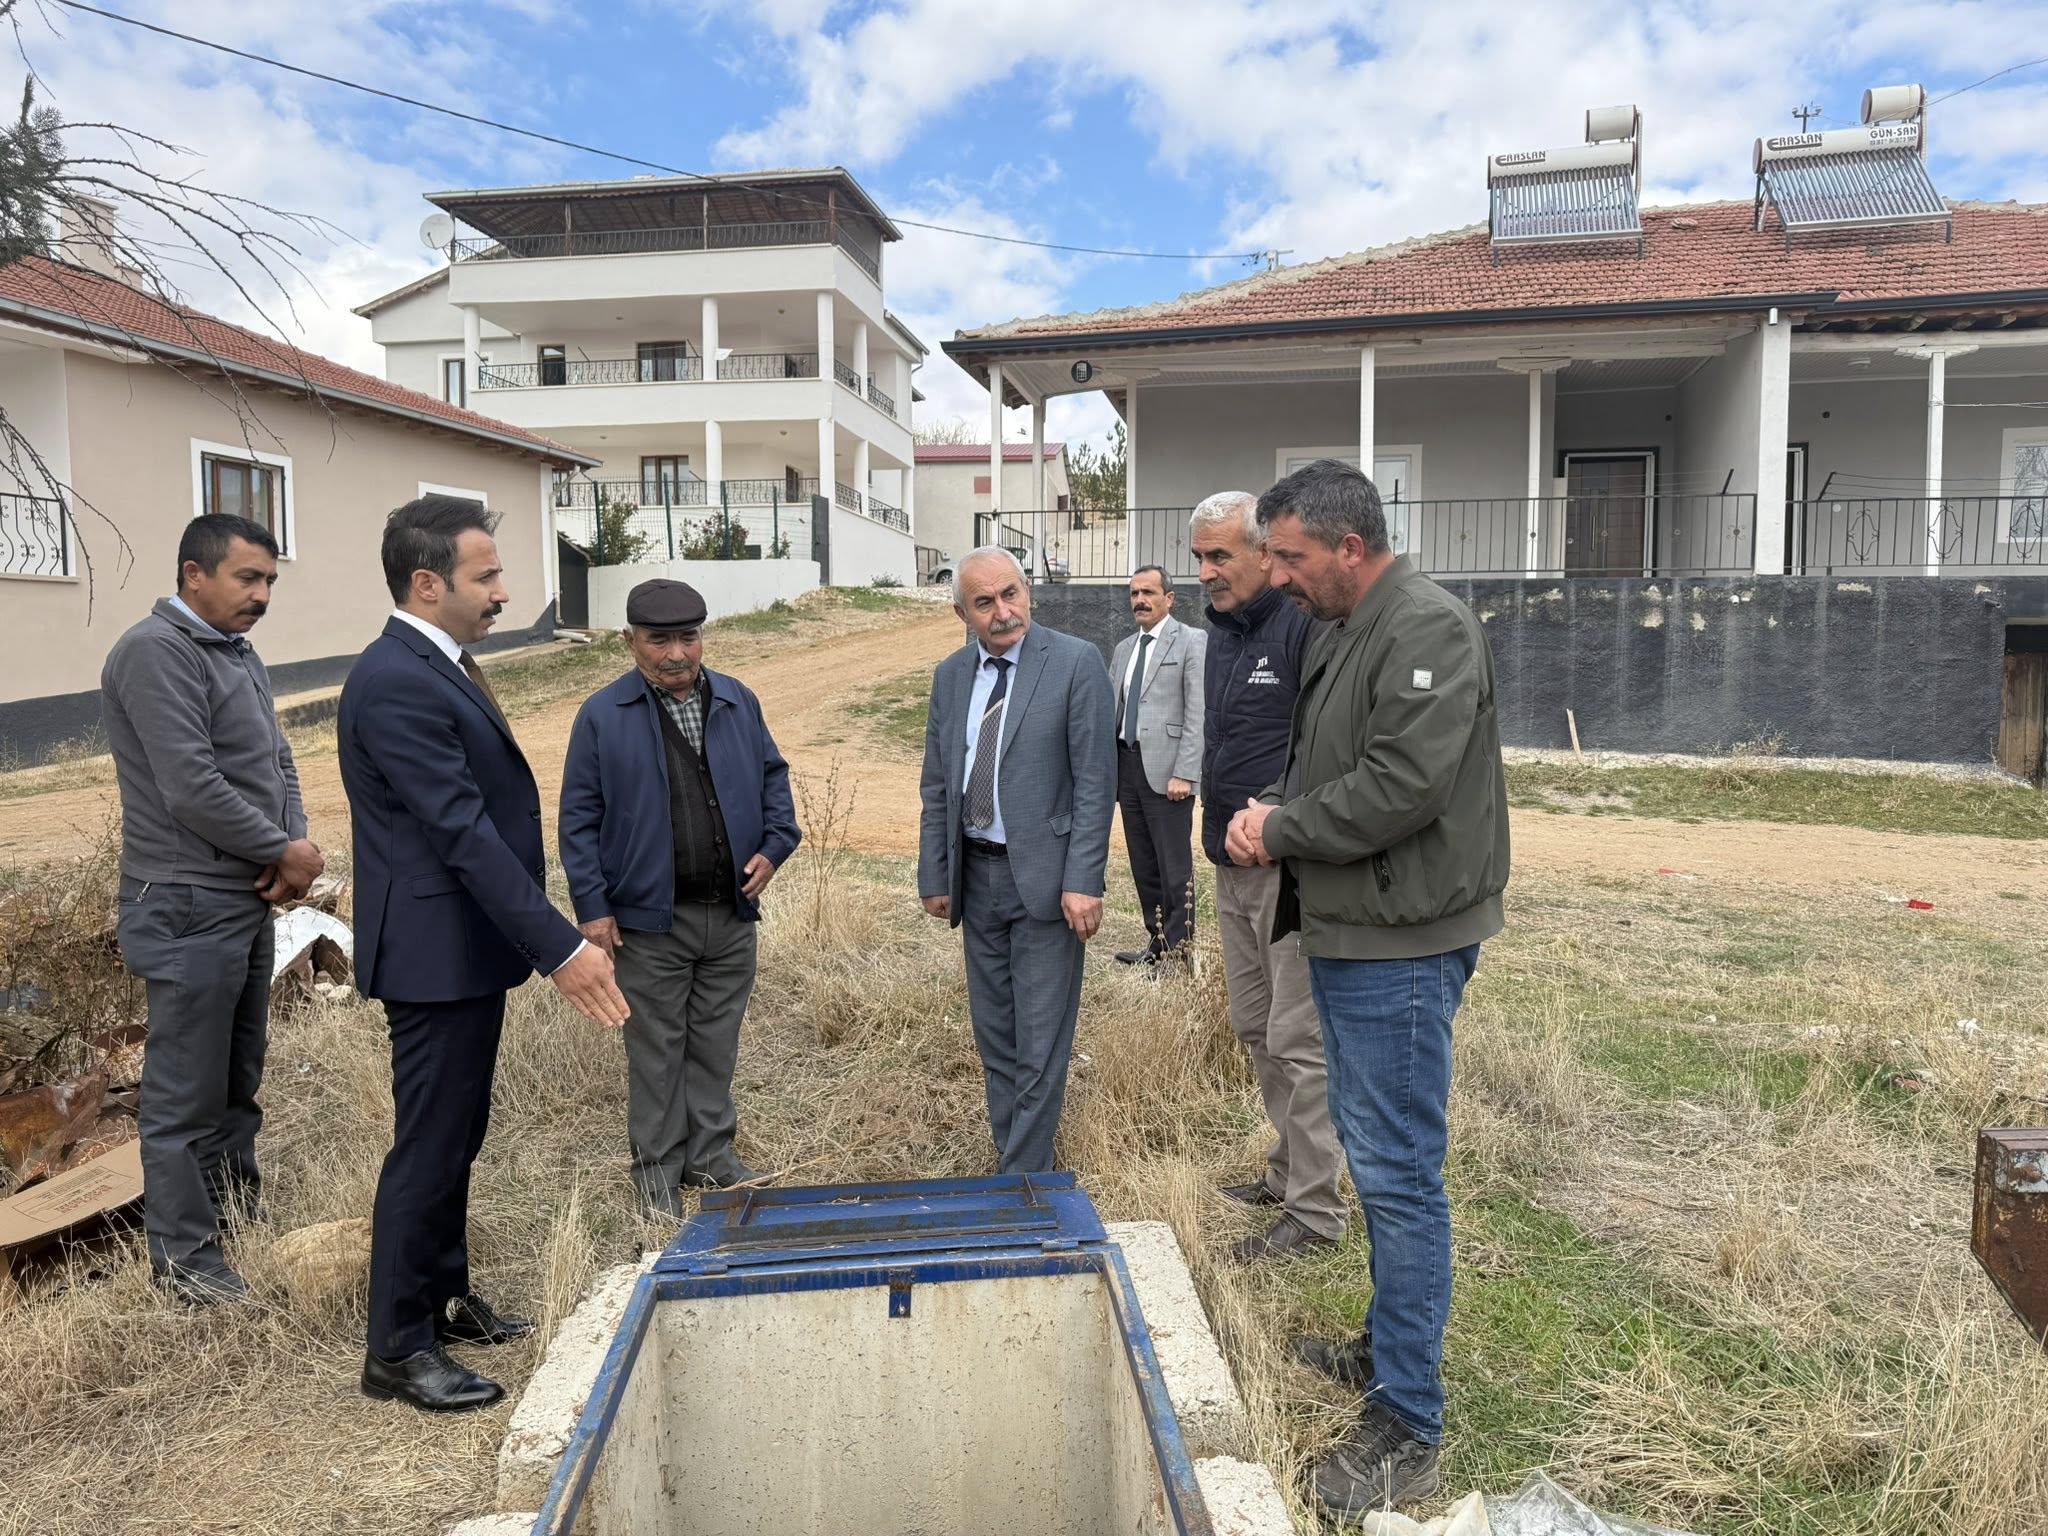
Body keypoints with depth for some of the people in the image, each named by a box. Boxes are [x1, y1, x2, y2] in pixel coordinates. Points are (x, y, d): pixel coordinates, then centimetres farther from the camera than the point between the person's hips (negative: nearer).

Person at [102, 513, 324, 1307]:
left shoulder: (238, 654, 13)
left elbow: (276, 763, 13)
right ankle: (184, 1255, 13)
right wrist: (285, 851, -12)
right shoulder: (156, 652, -15)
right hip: (190, 909, -9)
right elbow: (191, 789, -22)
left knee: (238, 1076, 18)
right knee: (186, 1091, 1)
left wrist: (296, 843, -5)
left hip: (249, 900, 9)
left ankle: (239, 1209, 32)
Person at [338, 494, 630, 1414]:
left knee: (455, 1137, 20)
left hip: (468, 948, 10)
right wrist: (560, 948, -26)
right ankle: (398, 1348, 16)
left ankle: (445, 1299, 35)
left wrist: (542, 937, 18)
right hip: (436, 953, -10)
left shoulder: (438, 668, 10)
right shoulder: (396, 684, -21)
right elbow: (463, 831, -26)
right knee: (429, 1146, 2)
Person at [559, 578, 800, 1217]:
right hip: (650, 920, -3)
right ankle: (657, 1165, 22)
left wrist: (774, 844, 0)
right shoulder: (602, 716, -5)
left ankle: (711, 1152, 28)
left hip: (731, 913, 4)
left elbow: (773, 775, 15)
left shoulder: (738, 702, 6)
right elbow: (579, 818, -4)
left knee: (717, 1042, 14)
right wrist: (592, 907, -8)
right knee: (656, 1048, 7)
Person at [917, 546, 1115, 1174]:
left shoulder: (1076, 663, -9)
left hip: (1044, 876, -5)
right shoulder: (950, 676, 8)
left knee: (1041, 1044, 0)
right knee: (993, 1036, 15)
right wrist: (934, 876, 9)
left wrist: (1083, 881, -16)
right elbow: (937, 786, 13)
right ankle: (1009, 1153, 30)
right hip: (975, 875, 6)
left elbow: (1096, 781, -11)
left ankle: (1024, 1179, 12)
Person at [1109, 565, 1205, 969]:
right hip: (1127, 765, 7)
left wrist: (1184, 774, -17)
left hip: (1165, 769, -7)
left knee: (1174, 868, -3)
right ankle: (1157, 942, 23)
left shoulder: (1192, 643, -3)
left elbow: (1197, 716, -10)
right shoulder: (1124, 648, 18)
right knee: (1143, 865, 13)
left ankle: (1177, 950, 5)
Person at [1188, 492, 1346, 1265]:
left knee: (1298, 1041, -3)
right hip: (1232, 869, 10)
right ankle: (1288, 1169, 34)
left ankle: (1314, 1210, 10)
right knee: (1255, 1030, 18)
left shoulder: (1305, 626, -17)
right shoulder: (1222, 632, 13)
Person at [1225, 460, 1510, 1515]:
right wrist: (1270, 814, 2)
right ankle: (1391, 1347, 37)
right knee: (1375, 1159, 20)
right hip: (1346, 935, 10)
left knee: (1398, 1174, -3)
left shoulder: (1428, 630, -16)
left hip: (1399, 947, -10)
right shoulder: (1341, 630, 15)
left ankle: (1406, 1428, 9)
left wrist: (1281, 831, -13)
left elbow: (1400, 785, -25)